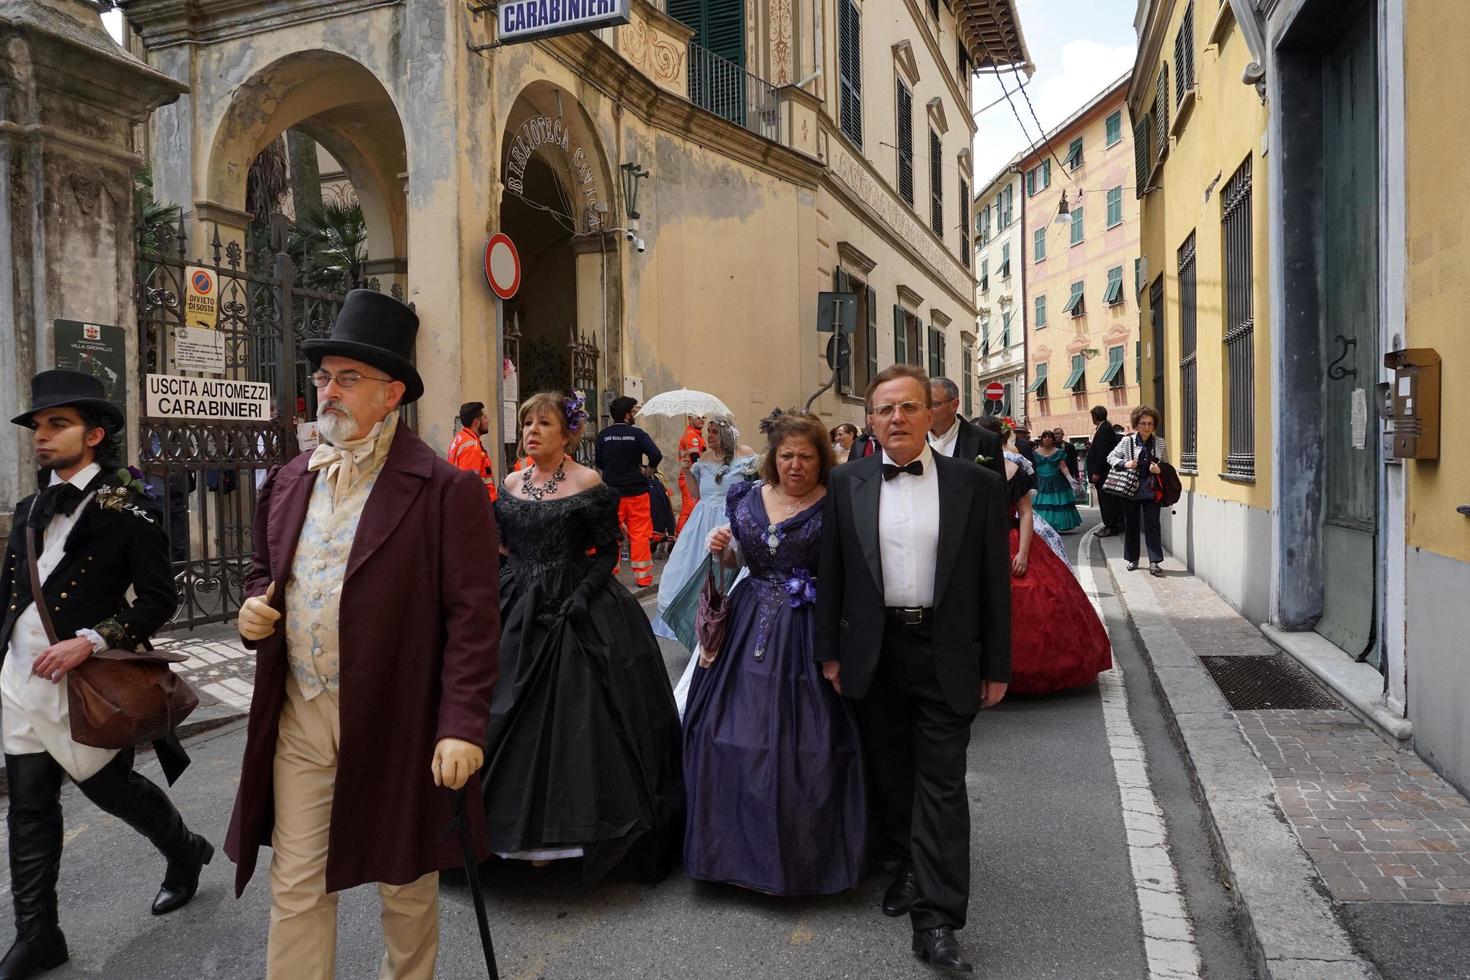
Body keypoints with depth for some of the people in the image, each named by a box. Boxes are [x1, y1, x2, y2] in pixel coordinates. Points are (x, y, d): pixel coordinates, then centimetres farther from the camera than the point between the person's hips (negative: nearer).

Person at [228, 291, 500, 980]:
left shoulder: (446, 490, -12)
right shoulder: (288, 482, 9)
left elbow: (473, 616, -14)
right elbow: (265, 571, 23)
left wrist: (462, 724, -18)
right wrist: (255, 606, 0)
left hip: (398, 720, -4)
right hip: (298, 716, 5)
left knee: (406, 884, 14)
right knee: (296, 888, 10)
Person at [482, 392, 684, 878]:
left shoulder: (589, 483, -7)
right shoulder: (512, 484, 9)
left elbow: (608, 551, -8)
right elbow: (508, 549, 15)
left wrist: (581, 595, -19)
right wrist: (503, 592, 3)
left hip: (577, 612, -5)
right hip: (520, 613, 6)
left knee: (577, 718, -3)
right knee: (519, 722, 8)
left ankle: (579, 826, 11)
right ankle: (530, 826, 23)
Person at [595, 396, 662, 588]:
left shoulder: (603, 435, 1)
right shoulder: (636, 433, -7)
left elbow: (599, 463, 8)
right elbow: (656, 455, -18)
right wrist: (648, 471, -2)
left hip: (611, 492, 3)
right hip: (636, 490, -3)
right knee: (640, 534, 4)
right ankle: (642, 577, 6)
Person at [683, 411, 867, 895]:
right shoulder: (748, 497, 7)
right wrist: (722, 550, -3)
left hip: (809, 634, -4)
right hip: (750, 628, 4)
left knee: (804, 742, -1)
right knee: (732, 735, 6)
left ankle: (799, 853, 19)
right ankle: (741, 846, 25)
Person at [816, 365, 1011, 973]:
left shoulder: (976, 485, -3)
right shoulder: (846, 484, 1)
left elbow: (995, 580, 0)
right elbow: (831, 573, 5)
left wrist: (996, 667, 0)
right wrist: (830, 651, 4)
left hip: (946, 654, -2)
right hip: (874, 651, 2)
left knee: (941, 782, -1)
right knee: (891, 774, 15)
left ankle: (936, 918, 6)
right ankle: (909, 866, 36)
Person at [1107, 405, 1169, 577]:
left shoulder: (1160, 442, 3)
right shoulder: (1127, 440, -1)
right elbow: (1111, 457, 5)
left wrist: (1160, 470, -12)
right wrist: (1124, 463, -13)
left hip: (1151, 490, 0)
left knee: (1152, 525, -4)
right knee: (1131, 524, 9)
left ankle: (1154, 562, -3)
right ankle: (1132, 559, 23)